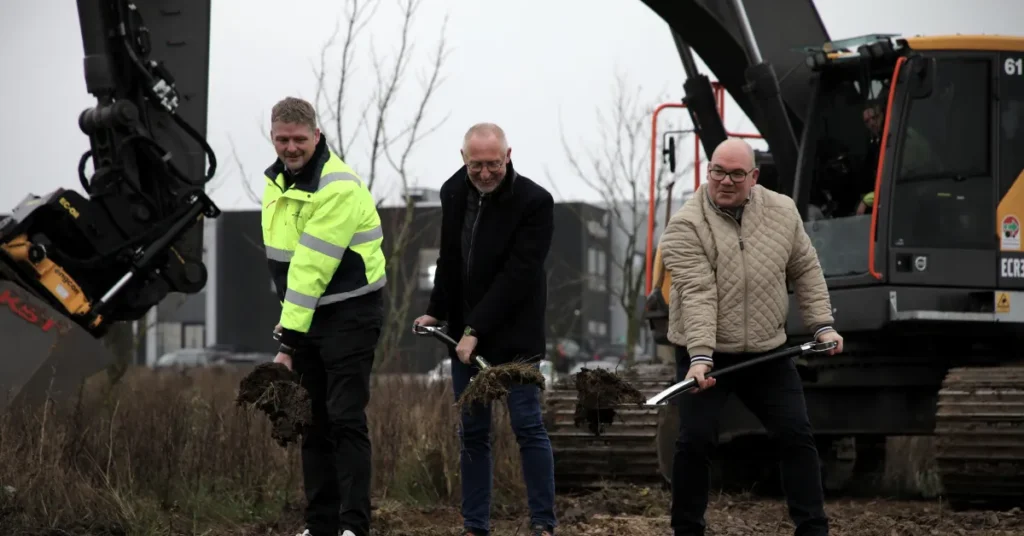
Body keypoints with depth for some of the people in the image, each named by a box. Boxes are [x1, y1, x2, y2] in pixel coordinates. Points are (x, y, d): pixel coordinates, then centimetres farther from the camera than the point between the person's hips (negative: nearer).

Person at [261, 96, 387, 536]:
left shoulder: (339, 188, -21)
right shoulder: (276, 181, 7)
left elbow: (313, 267, -24)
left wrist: (289, 339, -26)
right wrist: (287, 326, 12)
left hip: (350, 315, -8)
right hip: (305, 316, 8)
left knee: (346, 418, -11)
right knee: (313, 422, 9)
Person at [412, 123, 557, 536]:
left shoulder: (534, 202, -16)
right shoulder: (454, 192, 3)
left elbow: (517, 275, -20)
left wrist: (476, 329, -22)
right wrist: (436, 312, 8)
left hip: (514, 335, -5)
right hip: (465, 333, 6)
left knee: (527, 426, -7)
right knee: (472, 434, 6)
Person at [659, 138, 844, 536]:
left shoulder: (782, 212, 1)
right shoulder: (686, 227, -14)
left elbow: (805, 270, 11)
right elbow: (697, 294, -23)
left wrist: (822, 324, 4)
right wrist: (700, 357, -31)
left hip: (767, 353, 4)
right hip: (706, 354, -3)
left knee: (797, 436, 2)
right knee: (694, 442, -7)